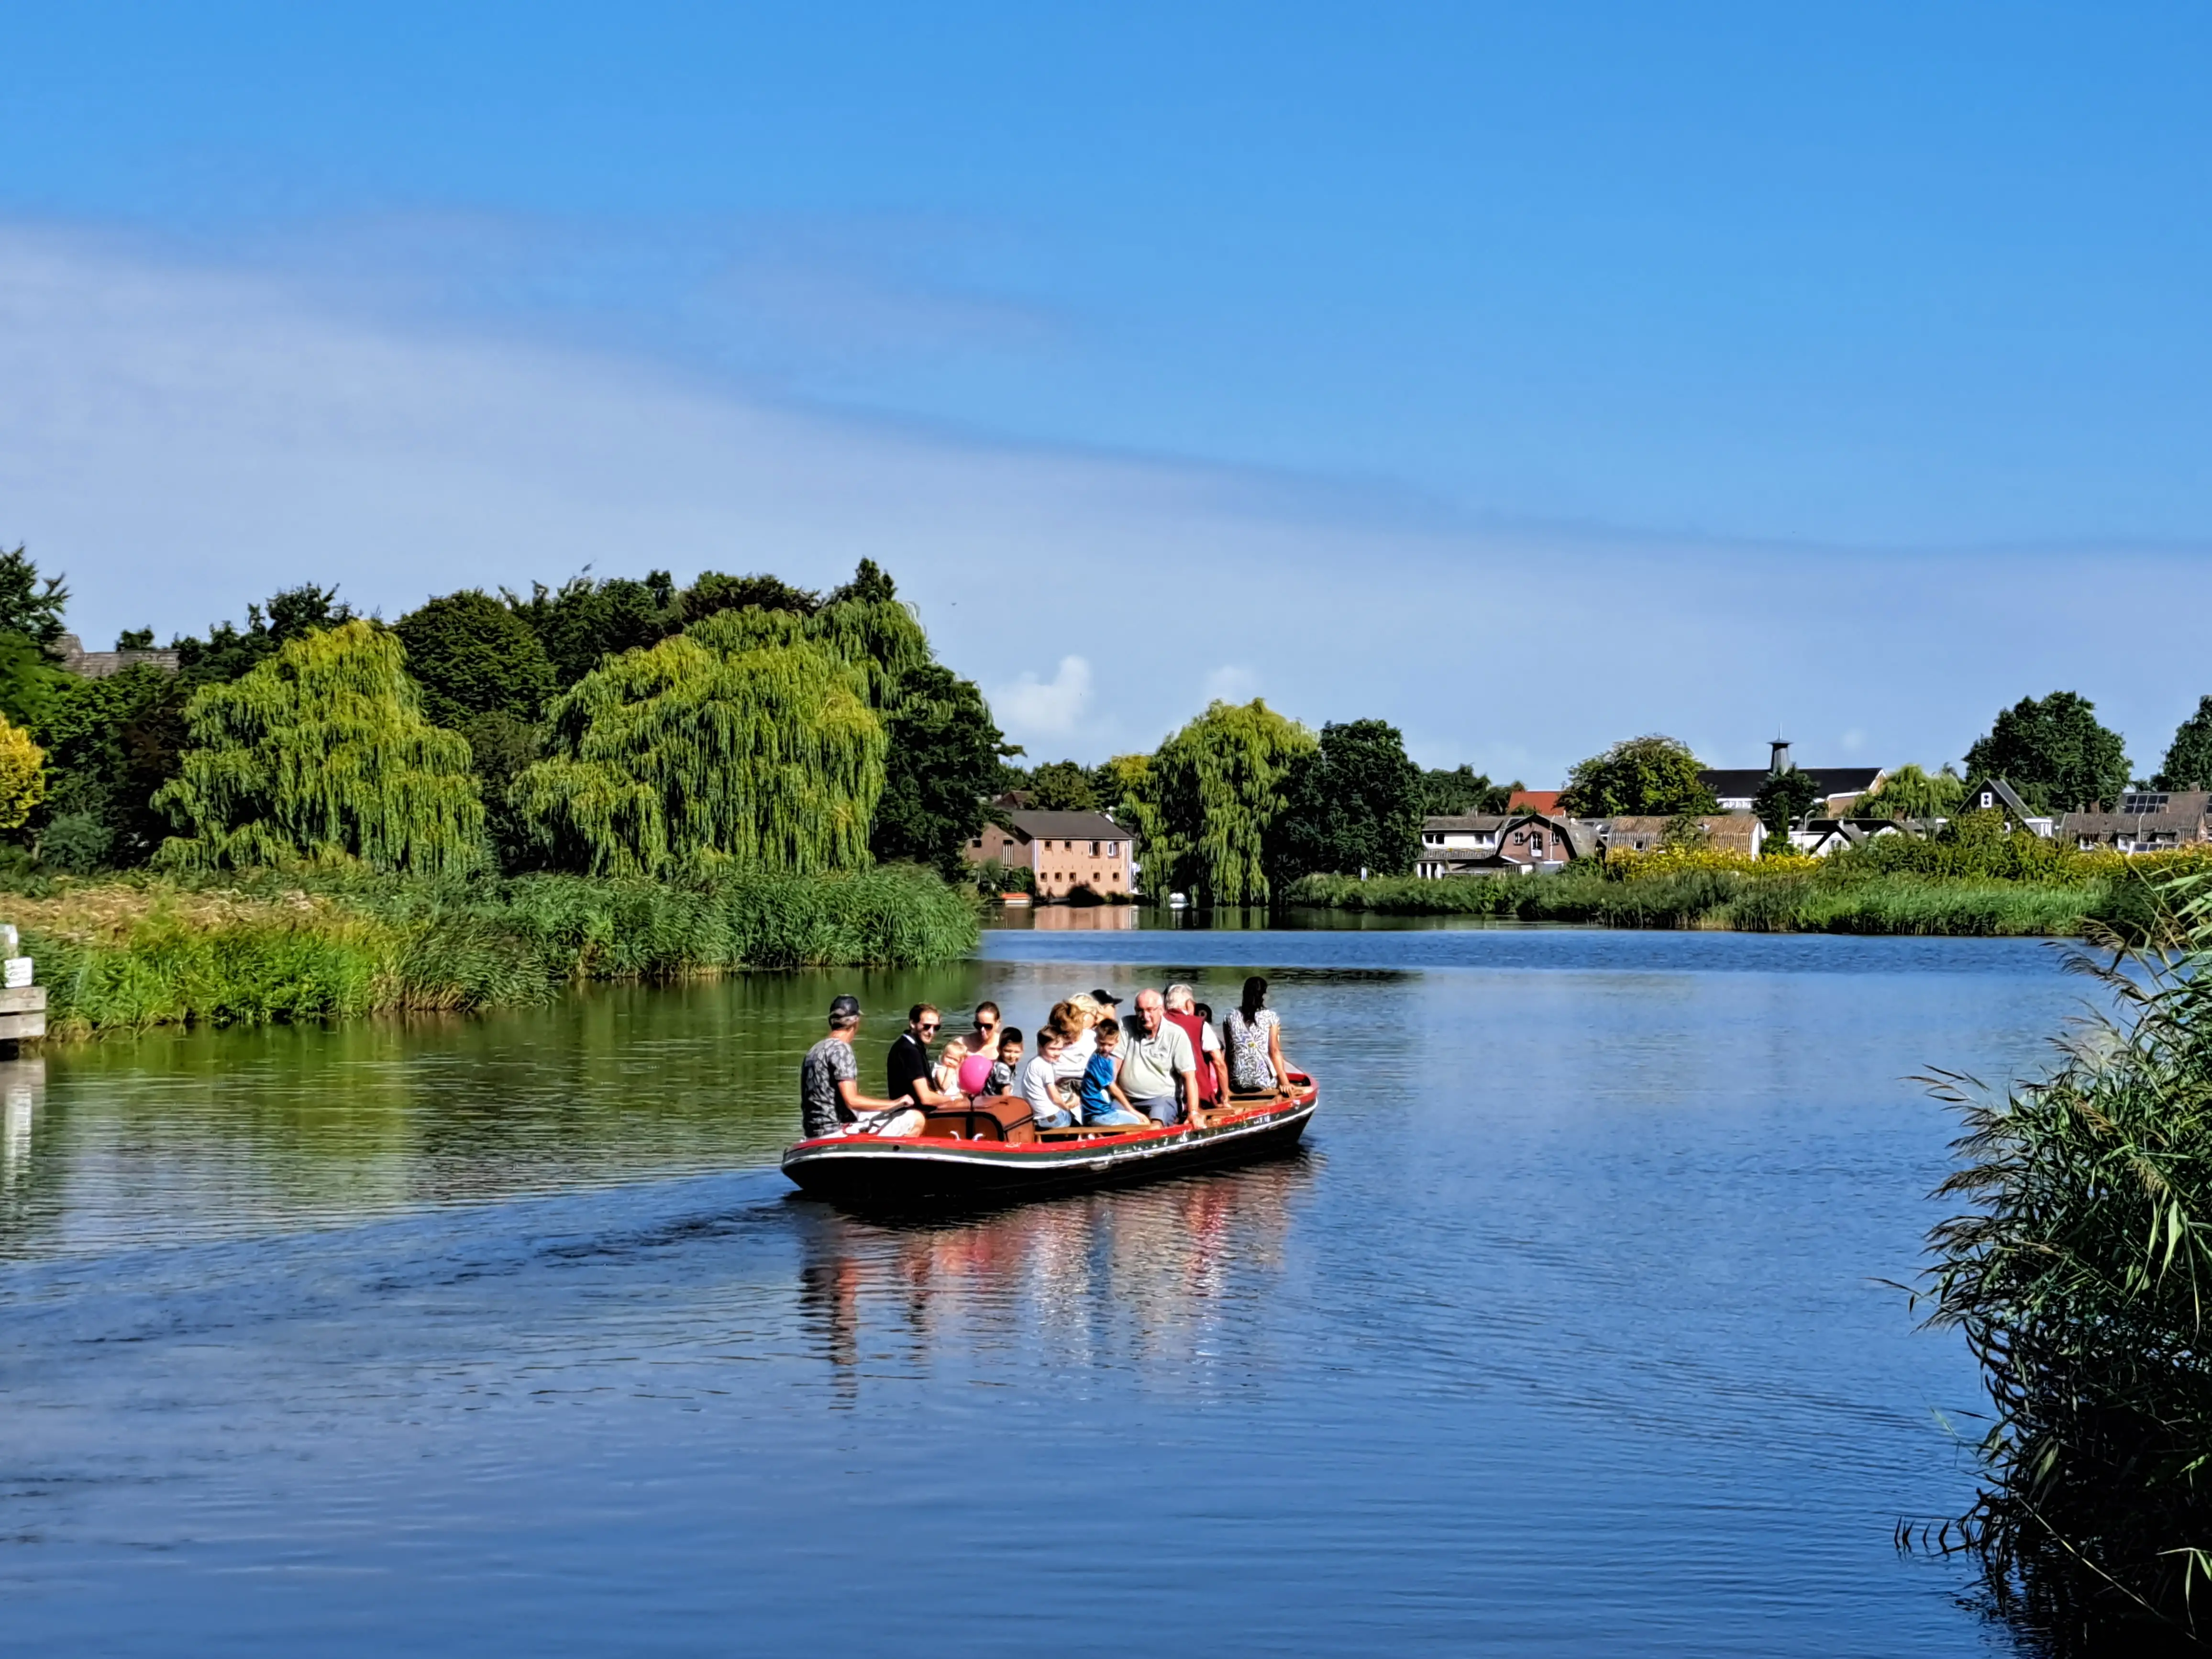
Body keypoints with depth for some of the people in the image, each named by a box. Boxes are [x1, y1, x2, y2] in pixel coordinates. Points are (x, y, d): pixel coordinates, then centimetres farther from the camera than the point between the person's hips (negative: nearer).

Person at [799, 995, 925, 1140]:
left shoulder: (814, 1051, 16)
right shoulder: (840, 1050, -13)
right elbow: (852, 1101, -21)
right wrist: (896, 1103, -13)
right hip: (837, 1131, -10)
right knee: (916, 1120, -9)